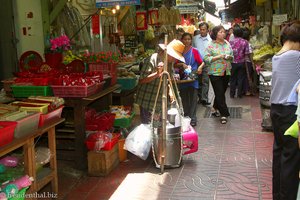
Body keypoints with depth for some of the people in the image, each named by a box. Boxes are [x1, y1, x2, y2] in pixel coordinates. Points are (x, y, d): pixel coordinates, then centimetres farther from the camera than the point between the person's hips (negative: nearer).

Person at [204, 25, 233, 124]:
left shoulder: (227, 44, 10)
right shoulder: (211, 45, -7)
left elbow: (232, 56, 17)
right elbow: (206, 58, -13)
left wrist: (229, 57, -6)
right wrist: (218, 57, -20)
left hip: (226, 72, 6)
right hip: (215, 73, -6)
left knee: (221, 92, 15)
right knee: (220, 93, -5)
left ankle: (215, 108, 35)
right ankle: (224, 114, -1)